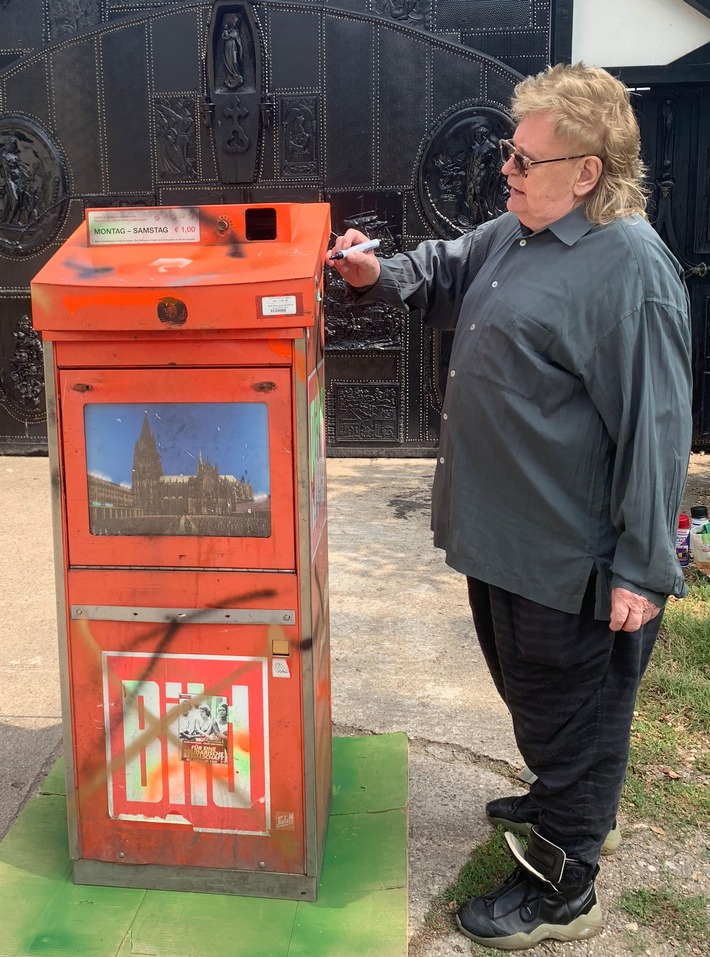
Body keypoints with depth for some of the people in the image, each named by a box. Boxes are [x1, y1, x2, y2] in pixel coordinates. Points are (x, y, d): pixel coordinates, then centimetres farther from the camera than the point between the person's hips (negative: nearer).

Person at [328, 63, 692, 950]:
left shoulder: (630, 269, -22)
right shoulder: (517, 231, 7)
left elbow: (654, 431, -23)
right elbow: (445, 271, 24)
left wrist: (643, 568, -21)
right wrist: (380, 275, 3)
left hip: (570, 559, -9)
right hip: (505, 533, 10)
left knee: (571, 710, 9)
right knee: (525, 686, 27)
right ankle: (563, 802, 53)